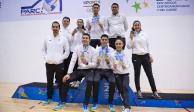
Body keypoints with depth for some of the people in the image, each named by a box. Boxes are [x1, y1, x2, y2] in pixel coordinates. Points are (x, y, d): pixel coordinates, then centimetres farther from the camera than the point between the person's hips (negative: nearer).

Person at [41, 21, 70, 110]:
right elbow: (43, 49, 15)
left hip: (59, 64, -3)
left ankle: (61, 101, 13)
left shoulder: (63, 39, -1)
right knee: (49, 82, 16)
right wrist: (46, 57, 1)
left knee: (60, 83, 2)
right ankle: (49, 98, 34)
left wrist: (60, 59, -9)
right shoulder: (47, 39, 7)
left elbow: (67, 51, 0)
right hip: (49, 64, 3)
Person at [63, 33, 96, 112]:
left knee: (89, 81, -34)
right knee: (66, 79, -15)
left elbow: (94, 64, -5)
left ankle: (85, 104, -14)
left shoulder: (93, 50, -4)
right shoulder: (77, 48, 1)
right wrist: (68, 73, -15)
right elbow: (72, 61, -6)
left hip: (89, 70, -3)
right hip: (79, 70, 3)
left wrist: (87, 63, -27)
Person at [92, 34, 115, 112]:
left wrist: (108, 62, -20)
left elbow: (112, 64, 1)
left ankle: (110, 103, -5)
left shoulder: (111, 50, 4)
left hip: (108, 70, 0)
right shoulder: (96, 50, 5)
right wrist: (97, 62, -18)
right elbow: (94, 63, 3)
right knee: (95, 81, -29)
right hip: (99, 70, 0)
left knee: (113, 82, -28)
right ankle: (95, 102, -8)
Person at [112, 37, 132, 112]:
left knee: (125, 88, -17)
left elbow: (128, 65, -4)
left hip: (125, 74, -1)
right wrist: (113, 67, -24)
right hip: (117, 74, 1)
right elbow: (111, 66, -2)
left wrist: (125, 65, -25)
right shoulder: (113, 54, -3)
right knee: (120, 90, 1)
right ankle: (126, 105, 17)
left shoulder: (126, 53, -3)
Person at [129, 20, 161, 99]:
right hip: (136, 56, -1)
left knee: (150, 74, 2)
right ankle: (138, 92, 17)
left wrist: (150, 56, 3)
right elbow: (130, 46, -3)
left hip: (145, 56, 2)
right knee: (137, 74, 5)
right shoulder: (131, 35, 4)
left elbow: (148, 45, 10)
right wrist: (131, 38, -11)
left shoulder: (144, 34, 9)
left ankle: (154, 92, 10)